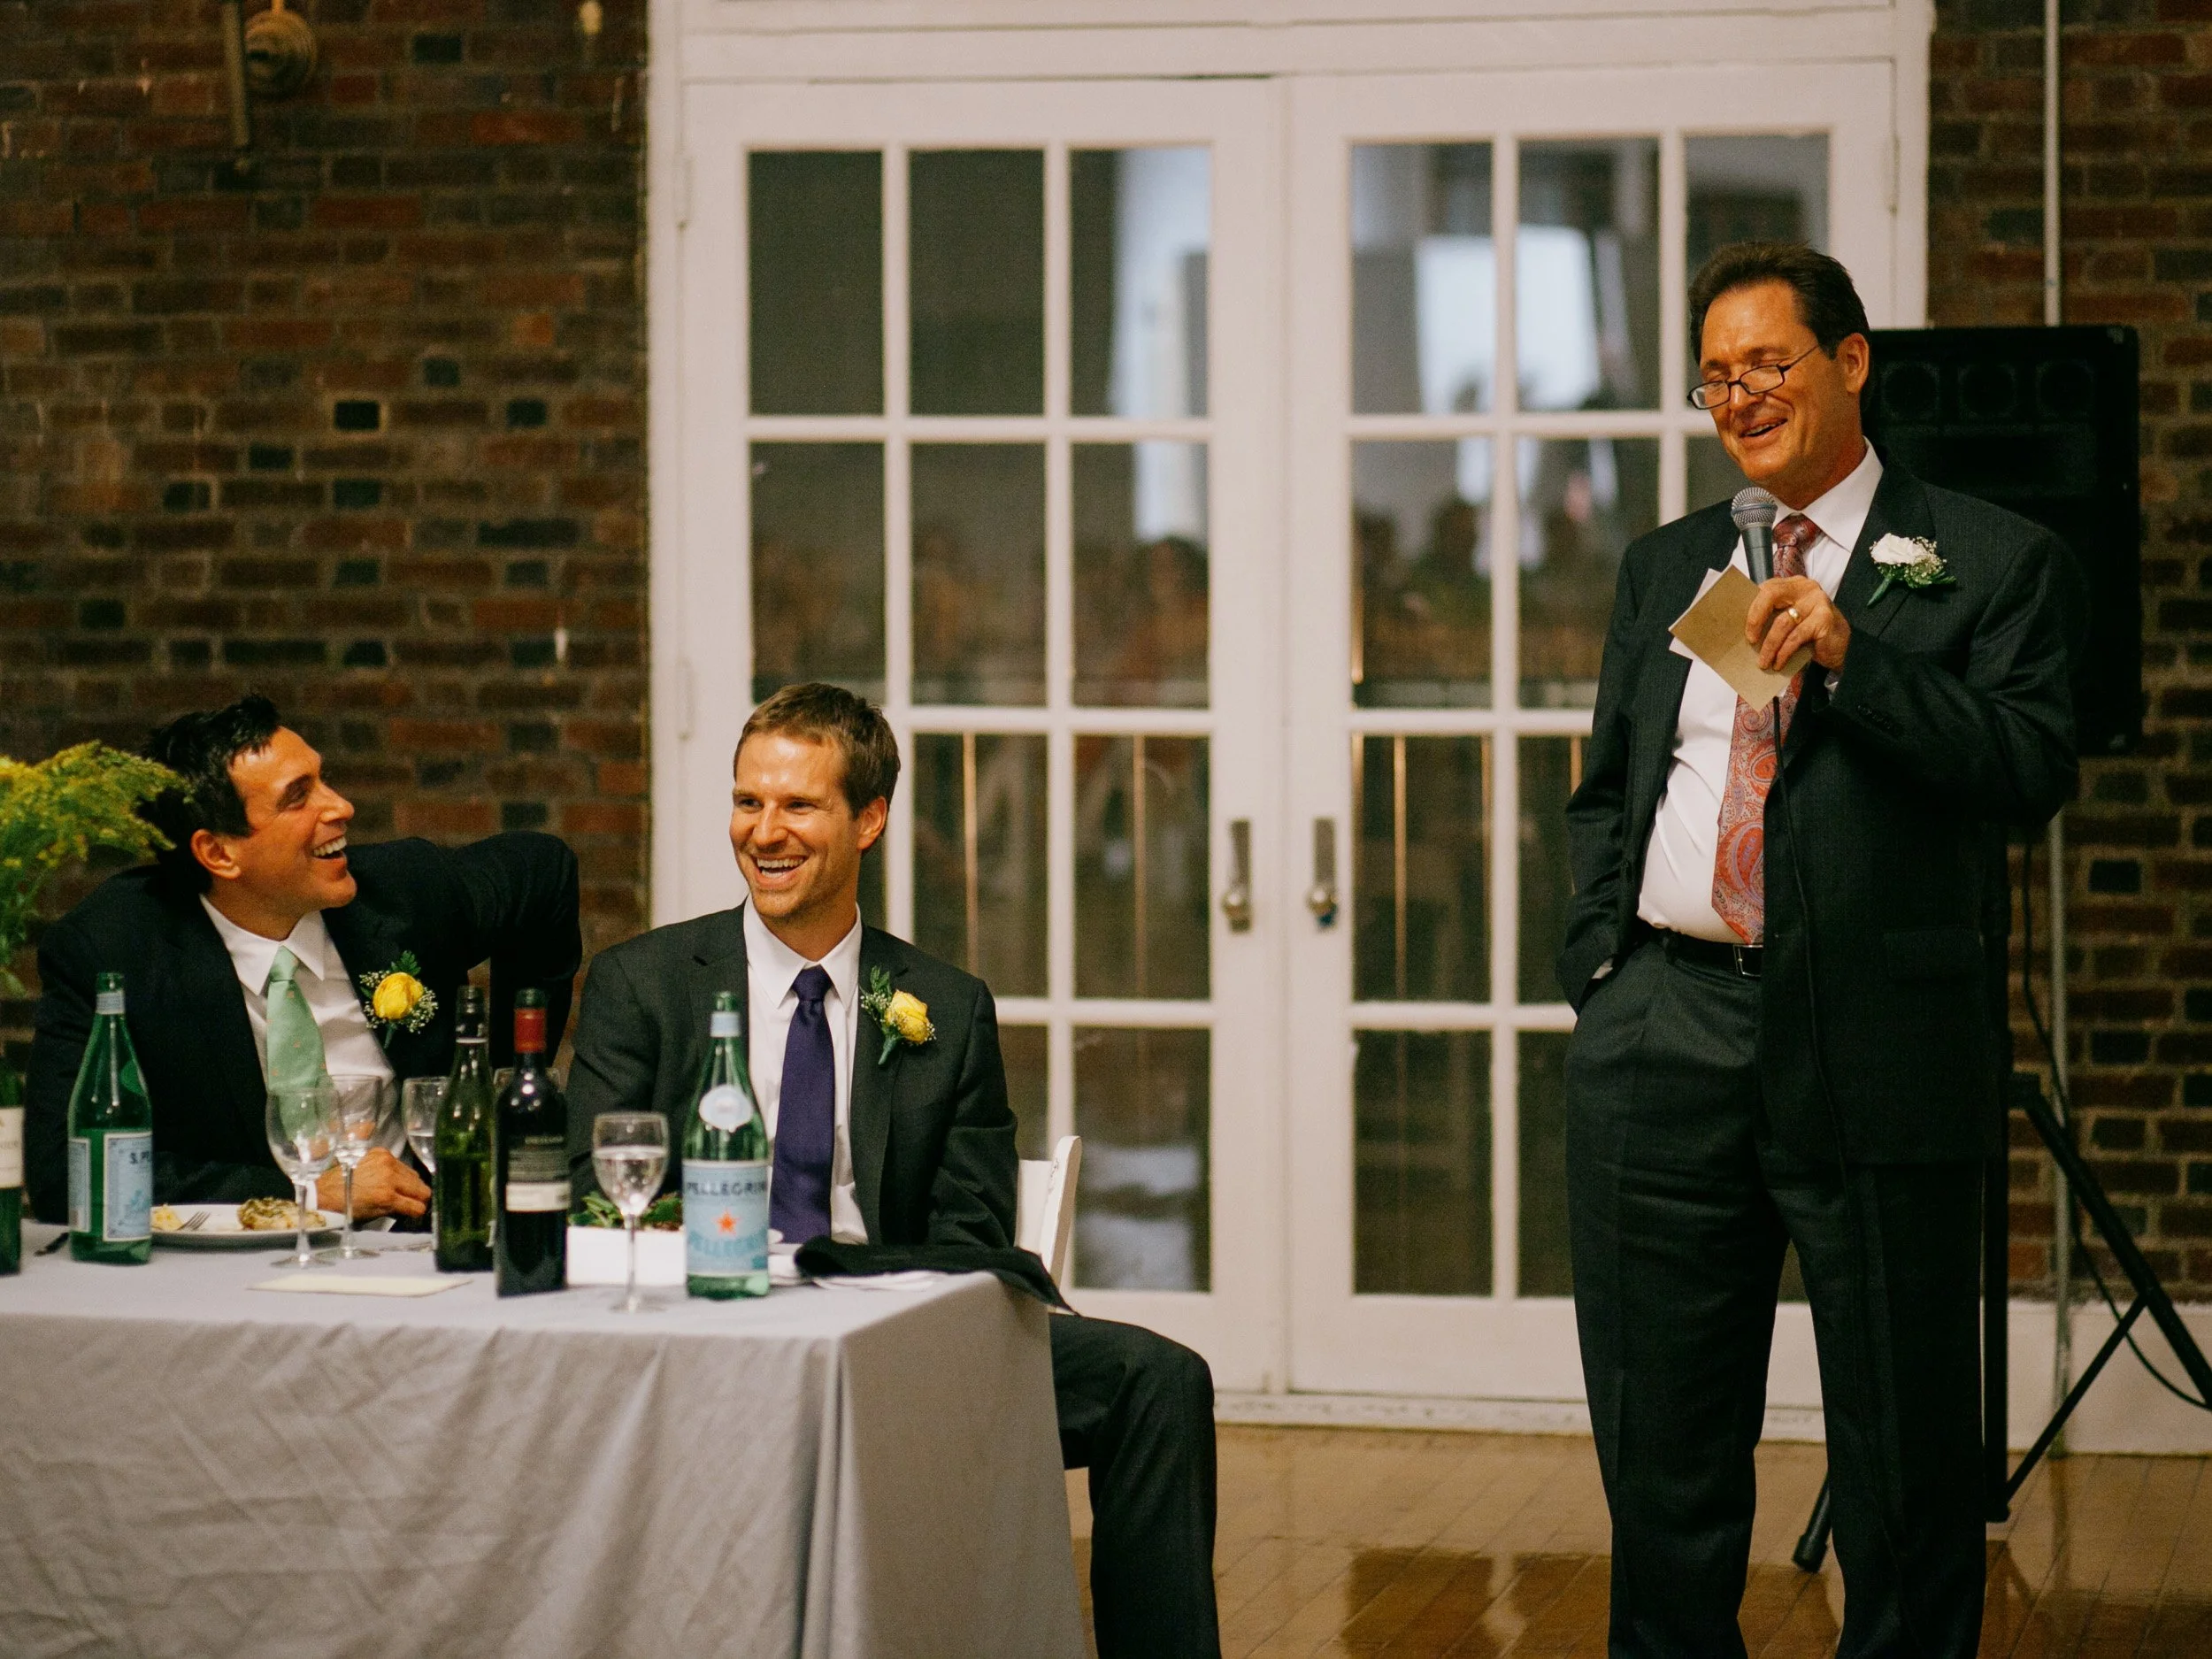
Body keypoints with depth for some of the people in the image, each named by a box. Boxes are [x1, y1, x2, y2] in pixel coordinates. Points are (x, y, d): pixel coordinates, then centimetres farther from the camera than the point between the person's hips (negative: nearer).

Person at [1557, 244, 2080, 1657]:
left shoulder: (1991, 564, 3)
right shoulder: (1666, 566, 18)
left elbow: (2035, 771, -10)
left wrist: (1852, 656, -18)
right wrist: (1600, 961, 7)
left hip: (1872, 1050, -4)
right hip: (1664, 1045, 4)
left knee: (1906, 1449, 3)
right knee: (1661, 1442, 9)